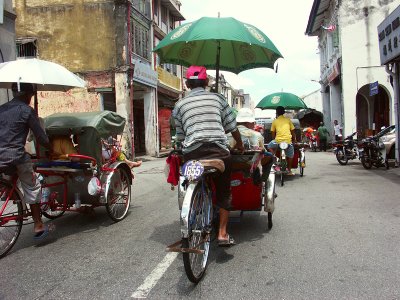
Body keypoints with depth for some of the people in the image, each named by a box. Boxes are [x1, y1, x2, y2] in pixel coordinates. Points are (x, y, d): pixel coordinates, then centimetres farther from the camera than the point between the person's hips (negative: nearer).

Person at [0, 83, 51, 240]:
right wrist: (50, 147, 16)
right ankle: (38, 226, 15)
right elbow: (41, 137, -2)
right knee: (32, 188, 11)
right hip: (16, 156, -5)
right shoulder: (27, 110, -2)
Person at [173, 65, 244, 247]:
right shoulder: (217, 98, 12)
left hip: (192, 154, 1)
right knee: (224, 193, 15)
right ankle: (222, 233, 14)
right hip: (219, 151, 0)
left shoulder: (180, 105, 14)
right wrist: (240, 144, 30)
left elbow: (180, 136, 13)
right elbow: (232, 127, 14)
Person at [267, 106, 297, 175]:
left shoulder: (274, 121, 8)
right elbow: (293, 131, 11)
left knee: (269, 146, 27)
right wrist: (294, 140, 23)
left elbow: (273, 133, 11)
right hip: (288, 141, 1)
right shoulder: (288, 120, 10)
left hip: (278, 141, -1)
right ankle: (289, 170, 27)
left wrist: (274, 140, 26)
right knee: (290, 155, 22)